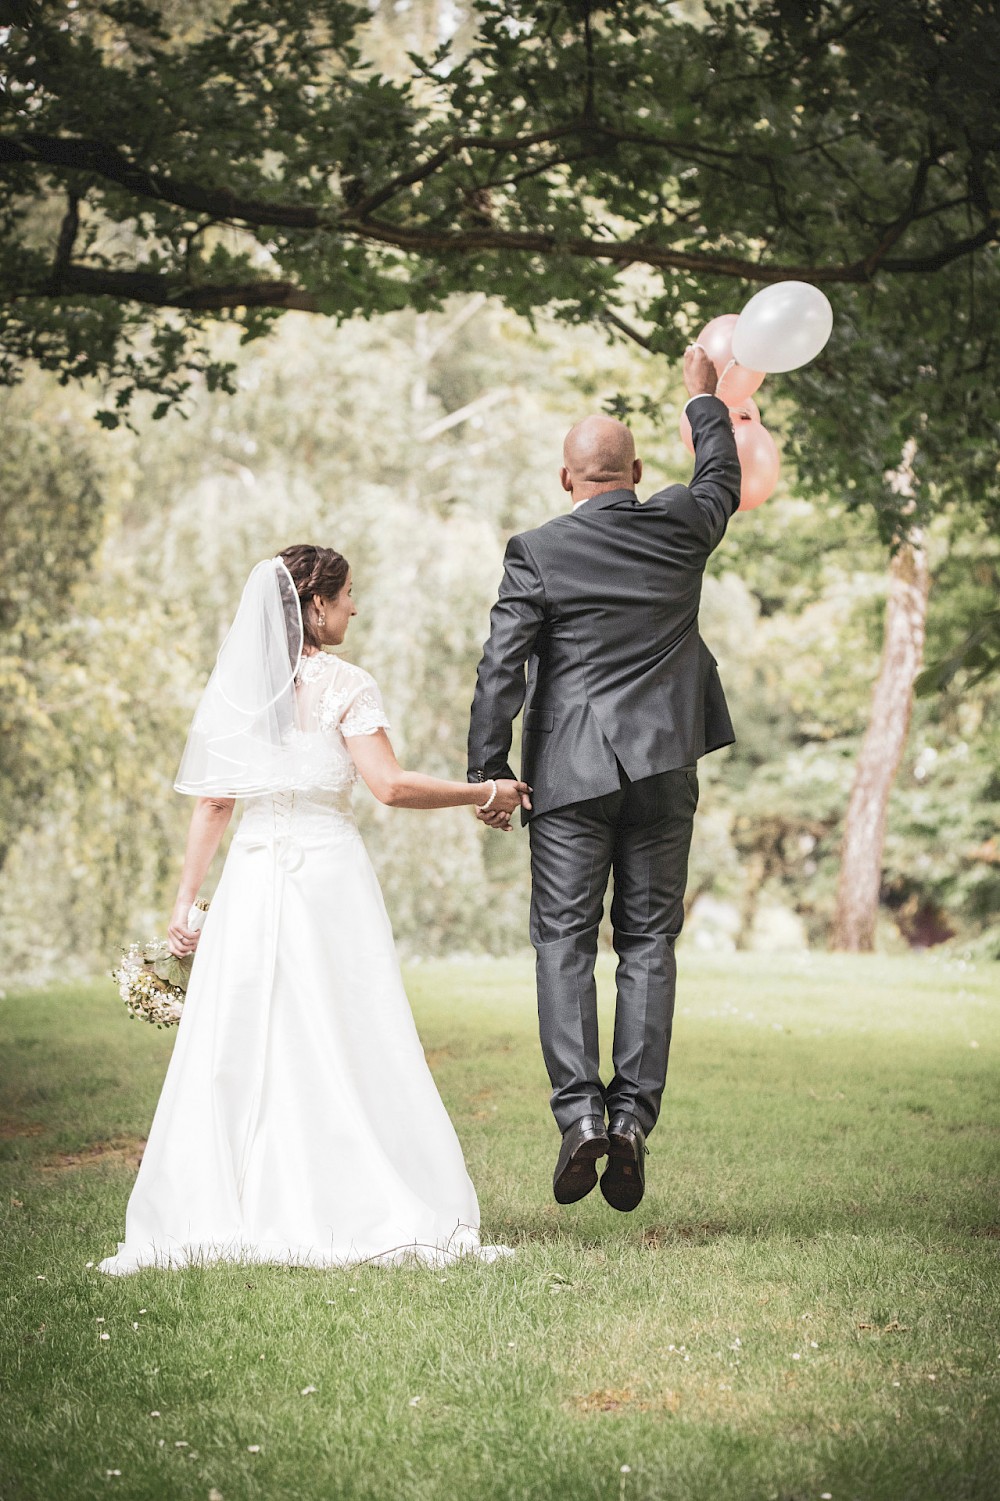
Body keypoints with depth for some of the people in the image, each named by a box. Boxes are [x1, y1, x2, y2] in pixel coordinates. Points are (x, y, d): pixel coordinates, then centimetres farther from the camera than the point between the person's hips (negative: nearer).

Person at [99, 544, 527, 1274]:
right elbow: (391, 784, -13)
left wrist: (185, 899, 11)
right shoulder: (345, 685, -5)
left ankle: (217, 1214, 5)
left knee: (234, 1049, 6)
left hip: (253, 877, 4)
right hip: (330, 870, -4)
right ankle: (370, 1210, 2)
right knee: (352, 1046, 1)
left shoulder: (235, 687, 8)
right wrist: (485, 792, -2)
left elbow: (213, 802, 8)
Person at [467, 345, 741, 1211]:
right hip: (664, 769, 2)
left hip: (571, 774, -2)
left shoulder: (537, 552, -5)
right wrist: (703, 398, 40)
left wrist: (485, 772, -4)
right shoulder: (681, 528, 3)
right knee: (648, 941, 6)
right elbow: (722, 480, 26)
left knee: (565, 940, 1)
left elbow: (501, 668, -9)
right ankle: (634, 1118, -1)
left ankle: (580, 1110, -12)